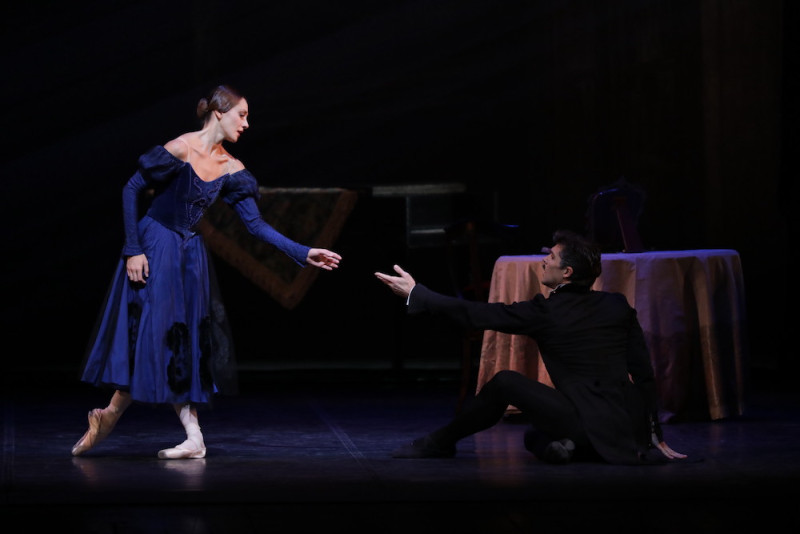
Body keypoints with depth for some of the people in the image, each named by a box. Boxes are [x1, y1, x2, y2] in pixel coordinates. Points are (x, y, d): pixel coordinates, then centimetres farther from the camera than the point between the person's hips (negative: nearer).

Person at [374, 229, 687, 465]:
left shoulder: (546, 312, -6)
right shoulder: (618, 307, 9)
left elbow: (476, 315, -1)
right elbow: (643, 373, 10)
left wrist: (415, 293, 8)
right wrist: (655, 437, 17)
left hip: (590, 425, -7)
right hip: (630, 429, 7)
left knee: (505, 382, 3)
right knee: (534, 438, 29)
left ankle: (439, 442, 10)